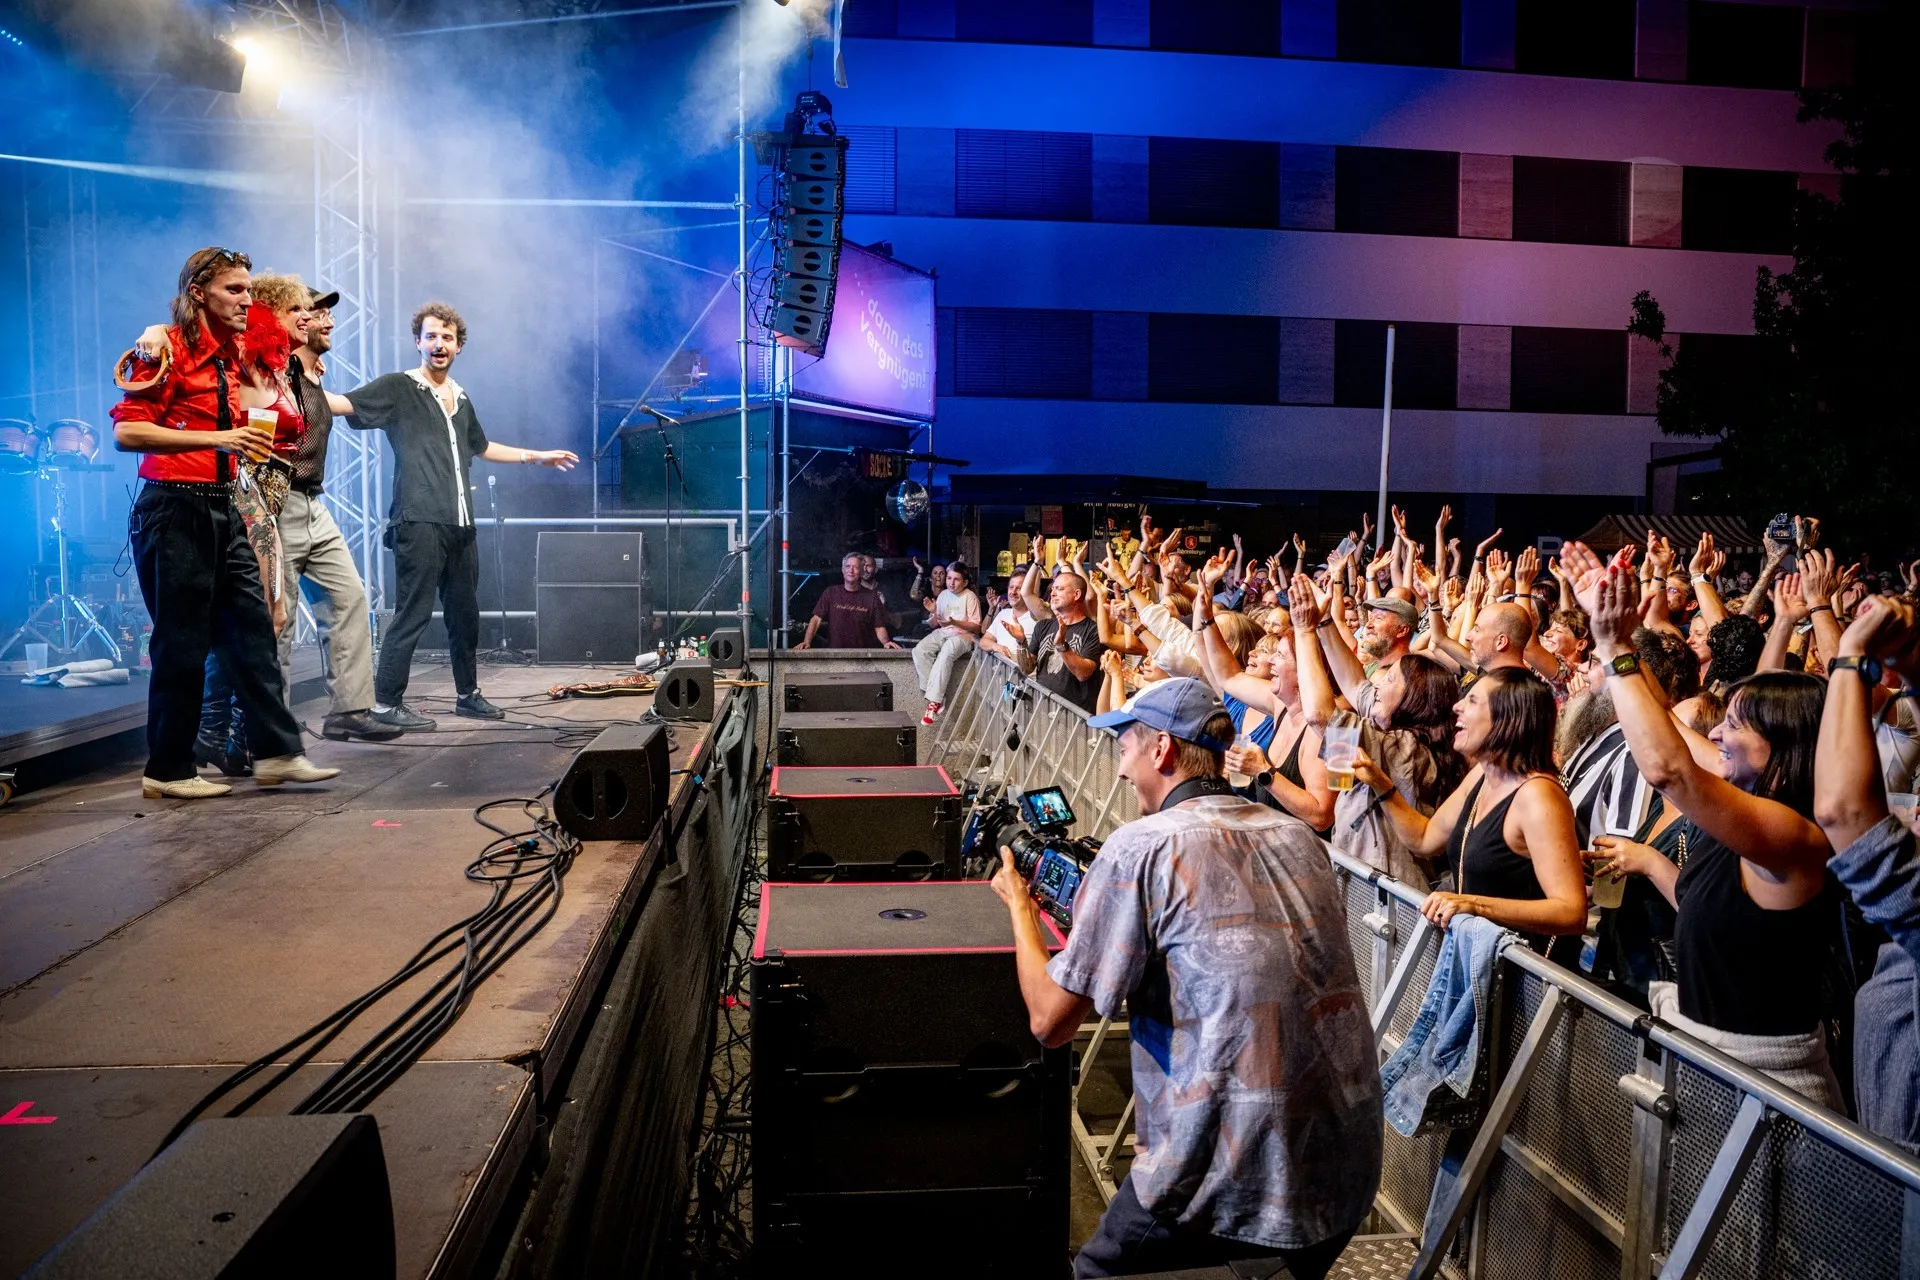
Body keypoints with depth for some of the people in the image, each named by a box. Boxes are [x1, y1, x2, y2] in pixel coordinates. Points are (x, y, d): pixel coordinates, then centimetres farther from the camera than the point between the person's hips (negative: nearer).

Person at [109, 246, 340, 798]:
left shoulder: (232, 354, 16)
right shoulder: (169, 346, -9)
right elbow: (126, 431, -17)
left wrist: (248, 439, 13)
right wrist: (217, 439, -22)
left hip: (222, 509, 8)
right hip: (174, 507, -8)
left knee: (252, 629, 5)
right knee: (183, 643, -2)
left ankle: (277, 752, 10)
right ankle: (167, 772, 10)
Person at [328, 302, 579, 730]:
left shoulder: (460, 399, 21)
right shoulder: (399, 389, 1)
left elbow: (482, 447, 36)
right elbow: (345, 403, -13)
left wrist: (538, 456, 40)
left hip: (460, 525, 7)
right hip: (418, 522, -7)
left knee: (465, 613, 13)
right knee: (412, 614, -8)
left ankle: (468, 694, 26)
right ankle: (387, 703, -1)